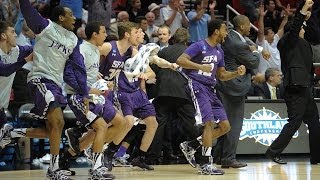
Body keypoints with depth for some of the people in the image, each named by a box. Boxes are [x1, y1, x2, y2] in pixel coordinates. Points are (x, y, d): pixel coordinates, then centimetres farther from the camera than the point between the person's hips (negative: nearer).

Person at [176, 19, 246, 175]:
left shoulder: (219, 51, 16)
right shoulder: (199, 46, -8)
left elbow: (221, 75, 22)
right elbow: (180, 60, -18)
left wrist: (236, 73, 4)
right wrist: (201, 66, -26)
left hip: (210, 89, 8)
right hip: (197, 86, -8)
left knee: (225, 126, 4)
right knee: (210, 122, -18)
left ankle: (191, 145, 13)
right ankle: (205, 165, -14)